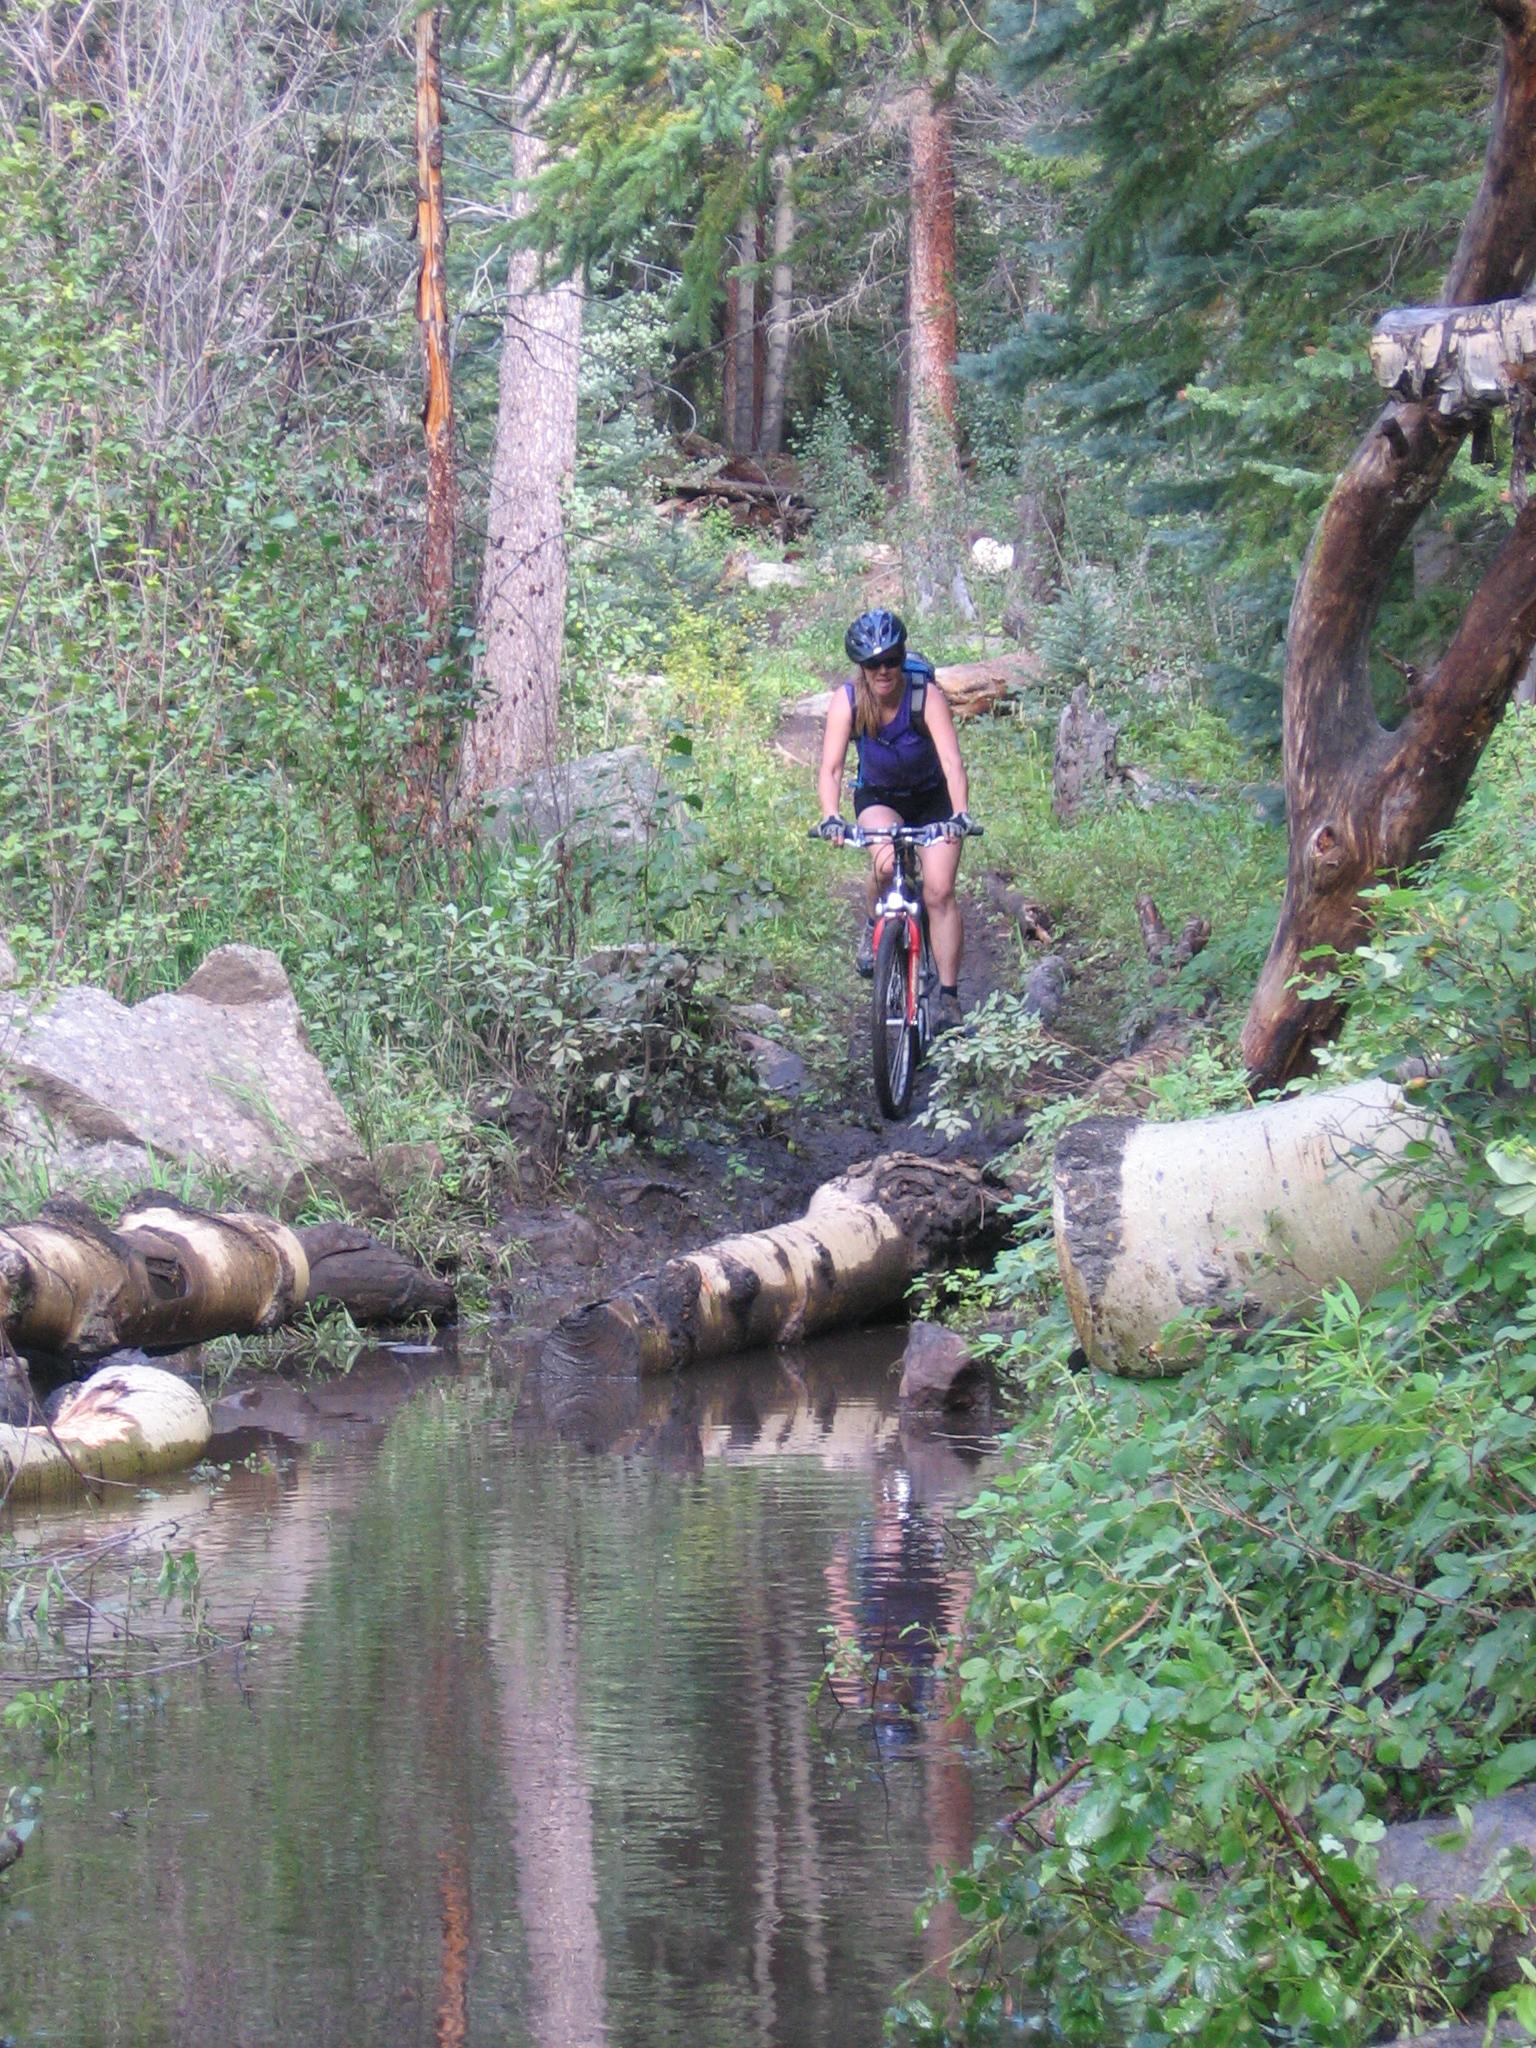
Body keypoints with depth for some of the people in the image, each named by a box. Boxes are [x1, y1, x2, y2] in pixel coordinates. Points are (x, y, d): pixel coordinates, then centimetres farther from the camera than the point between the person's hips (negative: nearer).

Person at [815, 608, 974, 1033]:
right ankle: (875, 927, 2)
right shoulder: (847, 700, -22)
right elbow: (830, 768, -28)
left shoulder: (926, 695, -27)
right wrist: (831, 817, -46)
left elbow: (952, 762, -36)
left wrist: (959, 815, -52)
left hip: (933, 797, -1)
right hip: (878, 795, 1)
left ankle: (949, 998, -8)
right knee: (887, 862, -29)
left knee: (940, 892, -14)